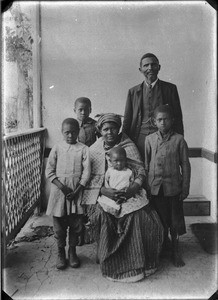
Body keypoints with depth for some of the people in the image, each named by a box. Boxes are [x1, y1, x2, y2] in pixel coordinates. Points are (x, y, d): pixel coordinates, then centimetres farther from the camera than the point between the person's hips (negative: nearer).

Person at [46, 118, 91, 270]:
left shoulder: (84, 149, -1)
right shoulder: (57, 148, 2)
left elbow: (86, 172, -5)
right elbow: (49, 171, 0)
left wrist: (77, 191, -12)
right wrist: (61, 186, -12)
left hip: (77, 190, 0)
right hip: (59, 189, 1)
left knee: (76, 223, 7)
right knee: (59, 224, 8)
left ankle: (72, 251, 28)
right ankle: (61, 253, 27)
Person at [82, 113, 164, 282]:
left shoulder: (129, 146, 3)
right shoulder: (94, 150, 3)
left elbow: (141, 170, -3)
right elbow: (90, 178, -3)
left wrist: (134, 188, -23)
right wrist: (104, 191, -21)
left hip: (126, 193, 0)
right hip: (102, 194, 0)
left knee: (145, 218, -17)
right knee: (101, 216, -23)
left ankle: (138, 261, 7)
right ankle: (110, 264, -1)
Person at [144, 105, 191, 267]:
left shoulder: (179, 139, -5)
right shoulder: (150, 139, 1)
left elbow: (185, 165, -1)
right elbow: (146, 164, 7)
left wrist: (185, 188, -2)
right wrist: (146, 186, 6)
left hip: (173, 187, -1)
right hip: (155, 187, 2)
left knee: (175, 220, 8)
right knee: (159, 220, 14)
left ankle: (176, 251, 26)